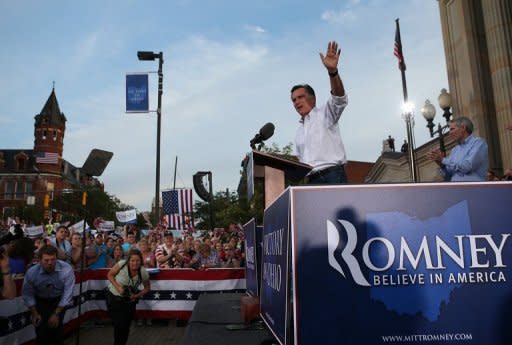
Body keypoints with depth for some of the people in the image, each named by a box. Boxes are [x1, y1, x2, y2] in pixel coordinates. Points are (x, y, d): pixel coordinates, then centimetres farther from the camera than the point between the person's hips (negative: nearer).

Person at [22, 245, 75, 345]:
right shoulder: (31, 272, -22)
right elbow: (27, 295, -5)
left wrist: (56, 314, -16)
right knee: (41, 328, -9)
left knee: (56, 326, -13)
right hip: (40, 301, 1)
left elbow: (67, 294, -19)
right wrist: (34, 313, -7)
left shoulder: (67, 269, -27)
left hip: (59, 300, -1)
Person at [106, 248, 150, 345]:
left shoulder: (144, 273, -21)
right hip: (114, 297, -1)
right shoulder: (122, 264, -27)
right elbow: (110, 275, -11)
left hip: (129, 300, 1)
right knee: (118, 324, -1)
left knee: (125, 325, 6)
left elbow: (147, 288, -3)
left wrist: (137, 295, -17)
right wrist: (118, 287, -22)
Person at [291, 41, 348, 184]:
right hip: (311, 180, 7)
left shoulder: (325, 113, 6)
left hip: (332, 175, -6)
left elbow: (339, 99, -15)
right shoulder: (299, 131, 26)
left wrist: (332, 71, -32)